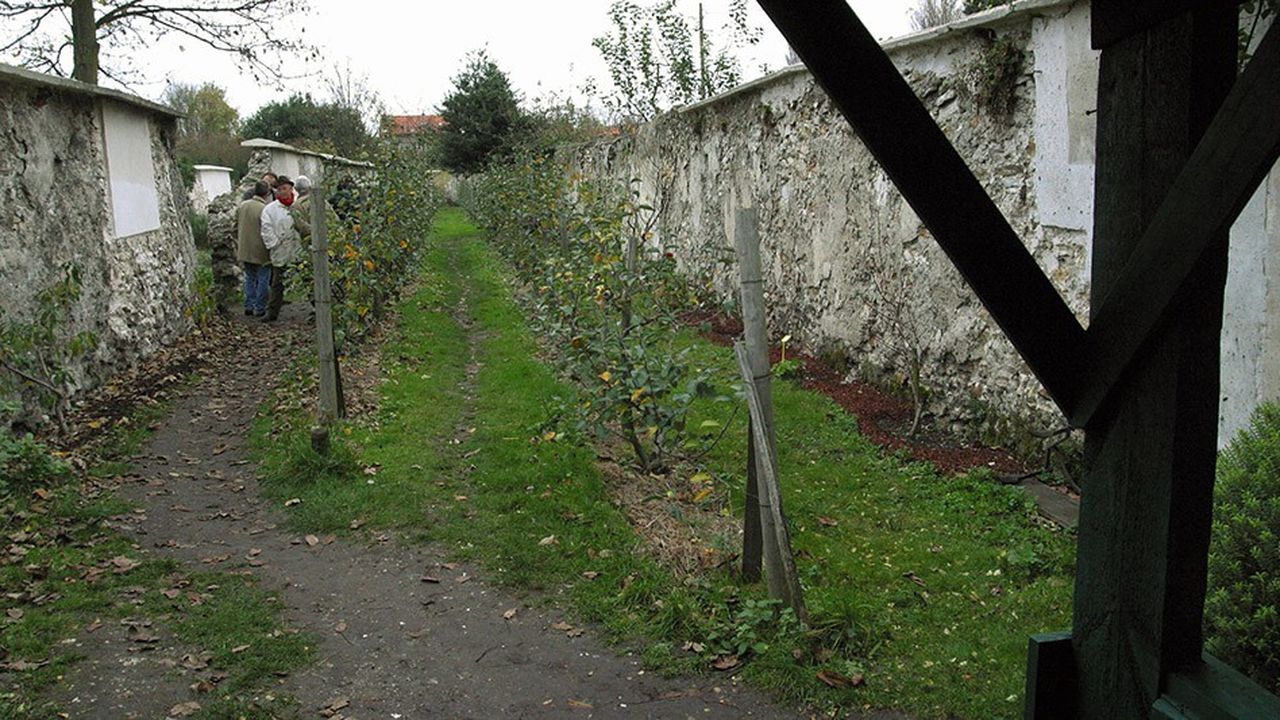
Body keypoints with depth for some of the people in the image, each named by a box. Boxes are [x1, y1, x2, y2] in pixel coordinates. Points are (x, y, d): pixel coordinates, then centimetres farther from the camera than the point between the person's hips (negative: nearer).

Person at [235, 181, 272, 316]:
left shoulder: (242, 206, 5)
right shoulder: (264, 209, -18)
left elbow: (236, 228, 13)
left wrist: (238, 247, 21)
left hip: (245, 251, 7)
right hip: (261, 251, -7)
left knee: (250, 278, 18)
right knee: (263, 279, 4)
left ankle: (249, 306, 19)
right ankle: (260, 308, 7)